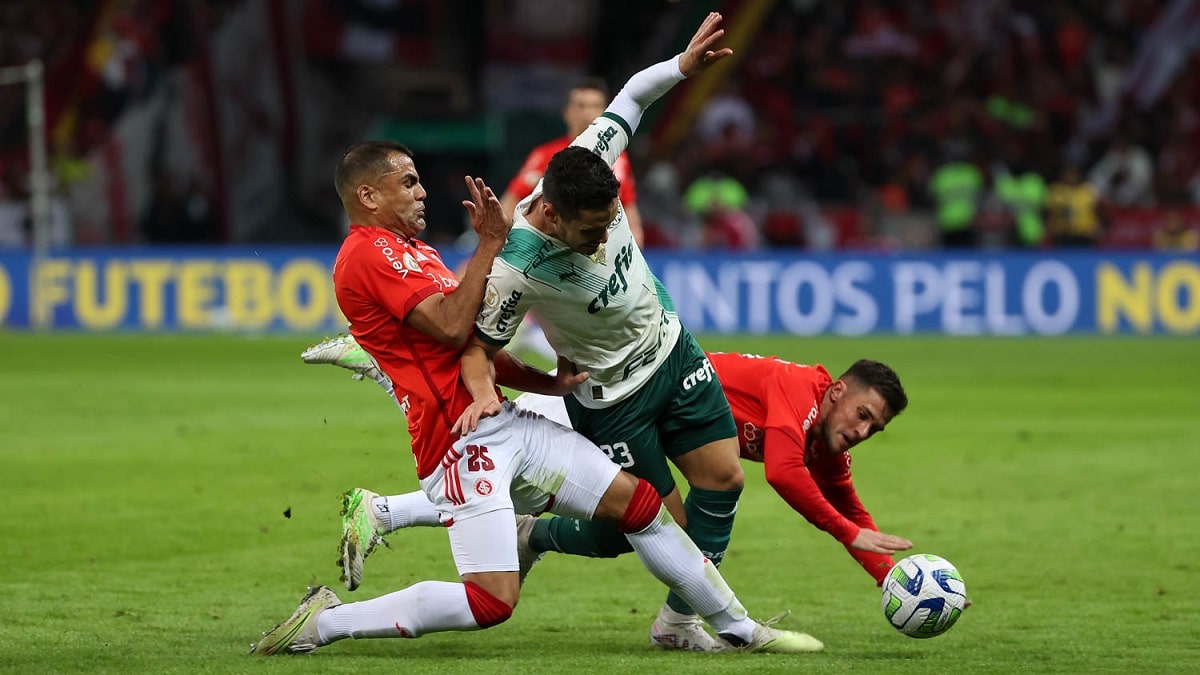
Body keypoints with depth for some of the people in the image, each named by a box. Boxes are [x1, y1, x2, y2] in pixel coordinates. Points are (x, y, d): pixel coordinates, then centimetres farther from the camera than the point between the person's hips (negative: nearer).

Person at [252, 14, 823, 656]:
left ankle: (739, 627, 19)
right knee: (492, 600, -18)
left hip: (506, 425, 10)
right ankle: (323, 621, -8)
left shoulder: (413, 253, 23)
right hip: (463, 441, -10)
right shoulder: (366, 254, -10)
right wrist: (489, 243, -13)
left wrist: (546, 382, 13)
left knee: (639, 502, 9)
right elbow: (451, 328, -19)